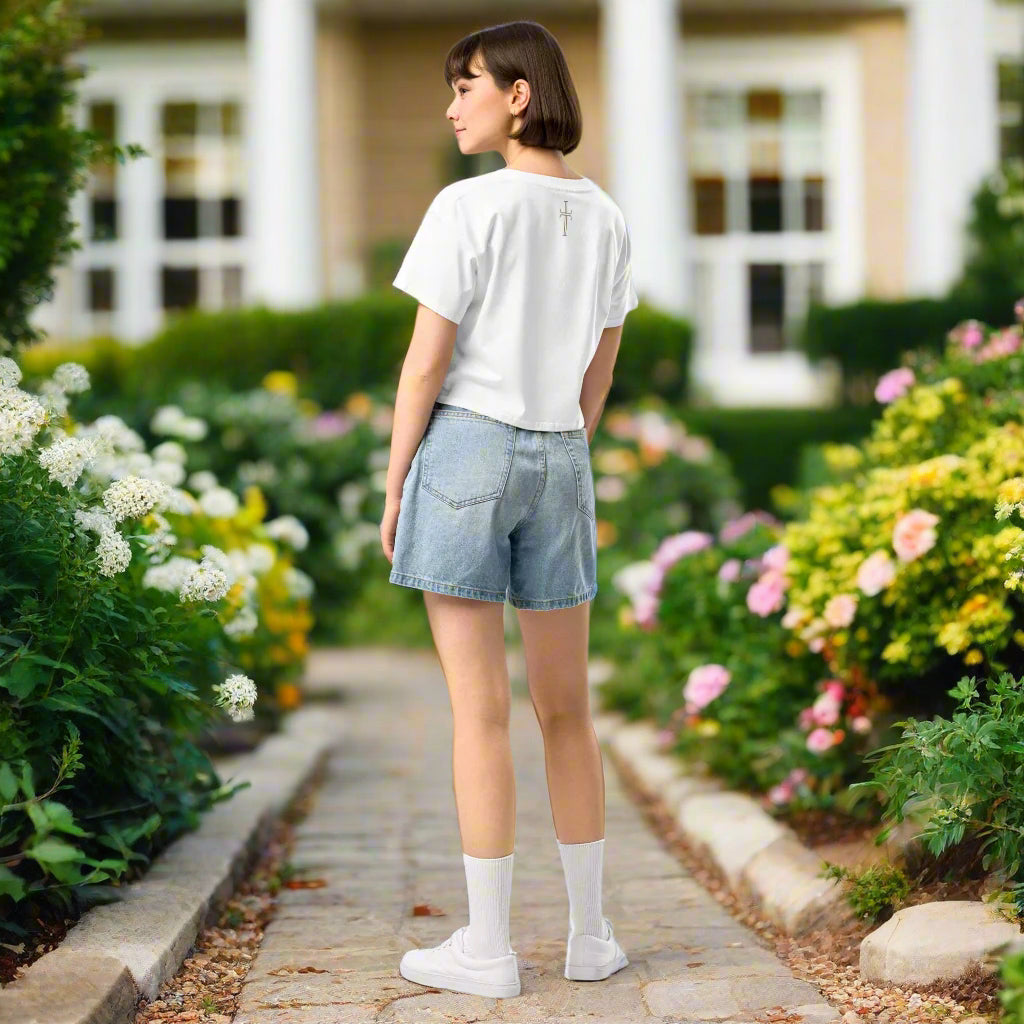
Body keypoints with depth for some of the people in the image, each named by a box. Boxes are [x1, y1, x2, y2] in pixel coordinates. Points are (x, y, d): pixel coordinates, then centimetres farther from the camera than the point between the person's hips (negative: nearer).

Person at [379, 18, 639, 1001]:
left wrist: (394, 490, -4)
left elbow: (424, 363, -12)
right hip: (558, 463, 5)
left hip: (464, 449, -5)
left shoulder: (468, 208, -12)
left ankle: (486, 946, 2)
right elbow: (601, 369, 12)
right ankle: (589, 932, 16)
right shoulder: (604, 220, 7)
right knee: (566, 708, 13)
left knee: (478, 710, -2)